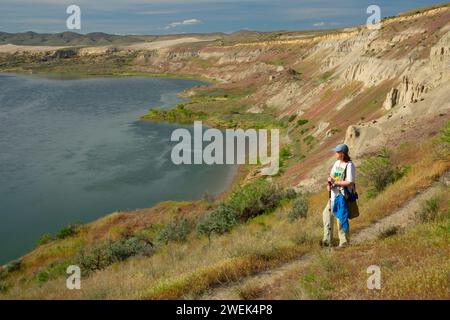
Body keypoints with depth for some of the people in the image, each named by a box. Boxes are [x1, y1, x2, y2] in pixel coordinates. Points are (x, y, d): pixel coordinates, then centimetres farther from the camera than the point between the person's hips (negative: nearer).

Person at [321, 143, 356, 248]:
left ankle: (344, 242, 12)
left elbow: (350, 182, -21)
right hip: (334, 194, 9)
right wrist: (329, 184, -5)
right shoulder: (337, 163, 10)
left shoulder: (349, 165, -15)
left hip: (343, 196, -9)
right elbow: (331, 176, 16)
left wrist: (335, 182, -18)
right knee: (327, 214, 14)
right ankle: (327, 240, 24)